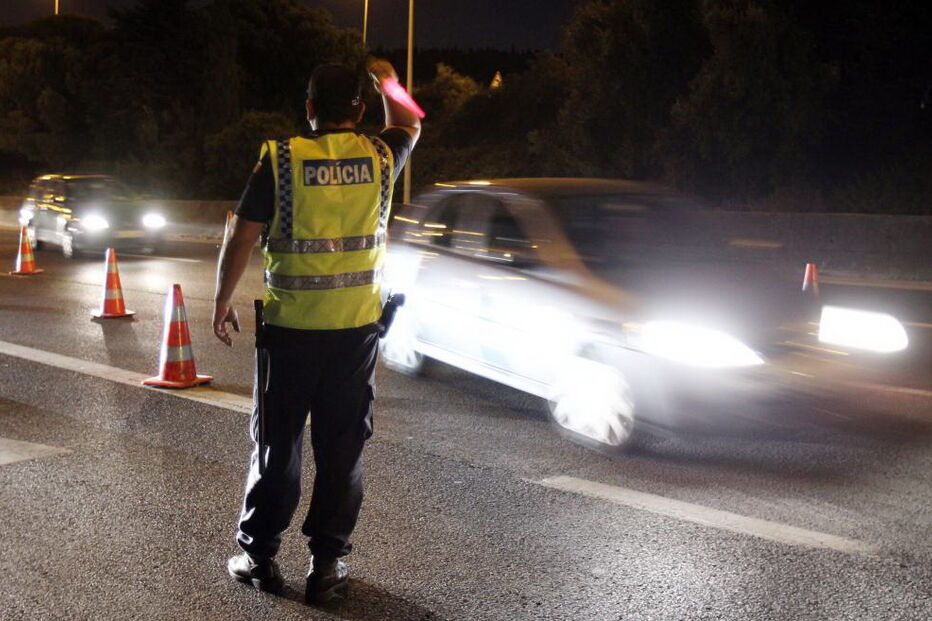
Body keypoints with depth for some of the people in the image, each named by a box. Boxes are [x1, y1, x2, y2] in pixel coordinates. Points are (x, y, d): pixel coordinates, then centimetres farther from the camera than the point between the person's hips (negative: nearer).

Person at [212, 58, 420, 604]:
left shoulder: (280, 160, -7)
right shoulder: (380, 158, 0)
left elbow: (242, 238, -4)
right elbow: (408, 125, 24)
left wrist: (223, 299, 8)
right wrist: (387, 82, 38)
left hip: (292, 326, -1)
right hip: (358, 326, 2)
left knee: (277, 441, 10)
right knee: (343, 447, 8)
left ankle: (260, 554, 20)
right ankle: (328, 563, 14)